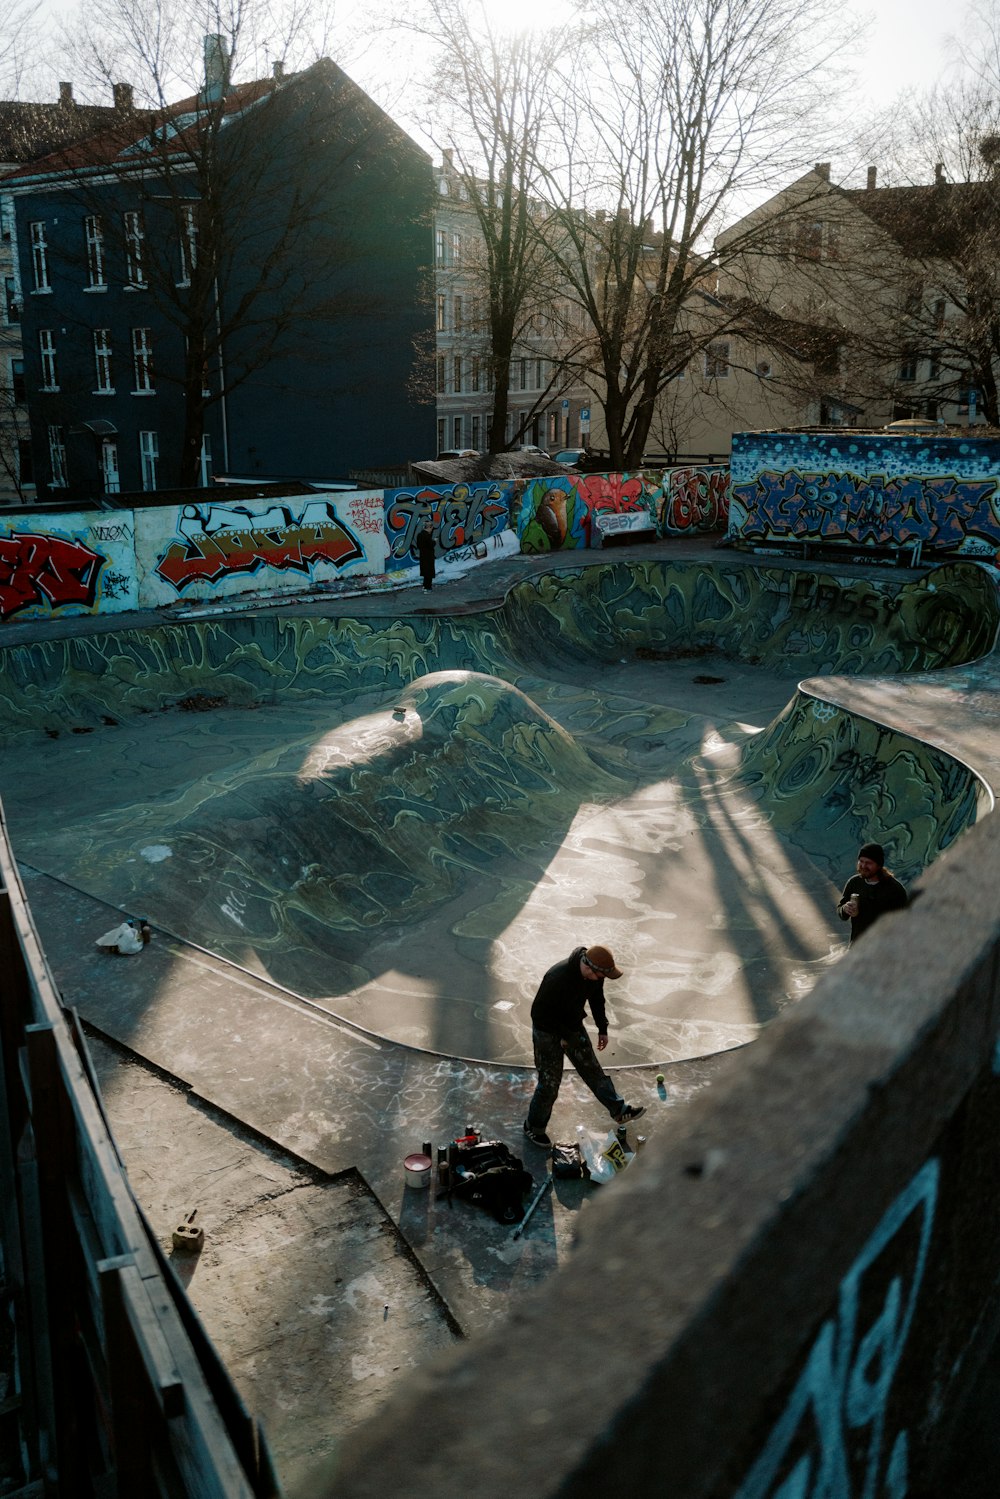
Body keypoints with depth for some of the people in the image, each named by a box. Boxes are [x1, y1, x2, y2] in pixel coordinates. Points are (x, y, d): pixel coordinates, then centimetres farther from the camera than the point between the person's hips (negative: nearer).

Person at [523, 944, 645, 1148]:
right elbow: (539, 1013, -28)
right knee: (549, 1083, 3)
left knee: (592, 1069, 14)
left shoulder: (595, 974, -15)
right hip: (548, 1032, -6)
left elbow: (597, 999, 7)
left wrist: (602, 1028, 8)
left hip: (573, 1027, 6)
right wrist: (563, 1036, -20)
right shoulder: (557, 978, -38)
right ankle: (533, 1127, 23)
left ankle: (619, 1110, 28)